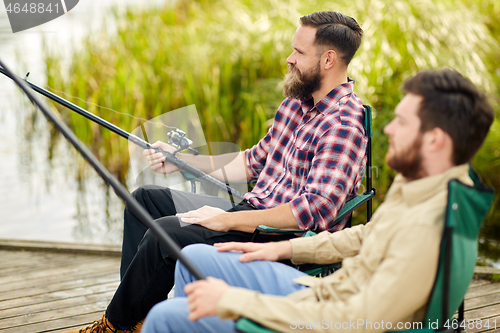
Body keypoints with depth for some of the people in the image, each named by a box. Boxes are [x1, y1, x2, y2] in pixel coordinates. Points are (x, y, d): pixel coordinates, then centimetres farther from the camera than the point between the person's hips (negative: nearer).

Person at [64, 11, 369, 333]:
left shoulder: (343, 125, -22)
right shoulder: (298, 101, 11)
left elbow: (317, 210, -30)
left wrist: (229, 221, -25)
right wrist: (181, 160, 12)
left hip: (287, 239, -11)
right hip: (252, 209, 11)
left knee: (166, 234, -25)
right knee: (146, 198, 13)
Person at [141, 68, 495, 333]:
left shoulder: (426, 229, -33)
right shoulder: (415, 182, -1)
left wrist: (232, 300, -27)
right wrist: (286, 248, 12)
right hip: (318, 292, 10)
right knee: (194, 257, 16)